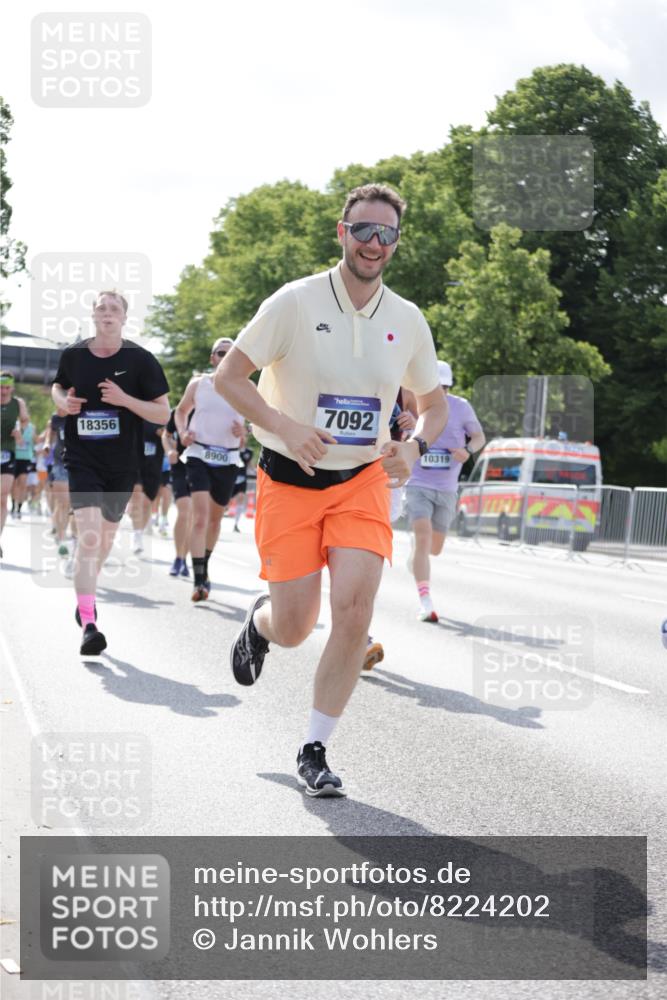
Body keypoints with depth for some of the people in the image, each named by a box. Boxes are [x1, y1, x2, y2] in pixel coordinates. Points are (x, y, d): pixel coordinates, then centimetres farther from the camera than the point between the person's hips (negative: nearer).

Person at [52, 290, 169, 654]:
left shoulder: (140, 360, -6)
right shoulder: (72, 355, -1)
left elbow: (163, 413, -5)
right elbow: (57, 387, 20)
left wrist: (125, 400, -20)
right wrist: (62, 401, -3)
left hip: (123, 465, 2)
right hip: (83, 460, -2)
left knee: (104, 538, 17)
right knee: (89, 536, -18)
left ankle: (85, 595, 45)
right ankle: (88, 624, -22)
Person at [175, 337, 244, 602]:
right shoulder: (198, 384, 5)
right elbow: (181, 410, 19)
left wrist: (243, 432, -10)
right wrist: (183, 432, 0)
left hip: (227, 460, 2)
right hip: (199, 455, -2)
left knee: (215, 518, 15)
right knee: (200, 516, -17)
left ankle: (204, 568, 38)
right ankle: (199, 580, -22)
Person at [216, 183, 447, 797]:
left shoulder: (408, 320, 3)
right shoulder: (296, 302, -9)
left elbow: (435, 404, 15)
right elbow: (228, 376, -6)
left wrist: (413, 446, -6)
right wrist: (284, 426, -20)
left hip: (364, 481, 2)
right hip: (290, 481, -2)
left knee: (354, 610, -16)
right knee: (294, 629, -3)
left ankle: (315, 752, -1)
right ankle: (259, 621, 38)